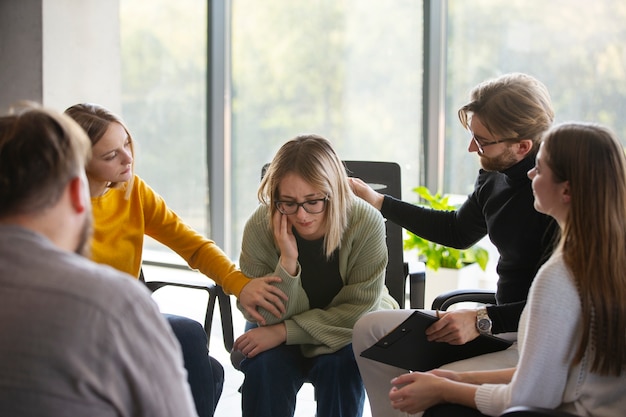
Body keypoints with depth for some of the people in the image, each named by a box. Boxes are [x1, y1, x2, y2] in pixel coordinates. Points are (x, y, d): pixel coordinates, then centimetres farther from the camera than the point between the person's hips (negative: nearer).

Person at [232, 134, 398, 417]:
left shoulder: (366, 223, -24)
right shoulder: (260, 227, -21)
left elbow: (359, 309, -19)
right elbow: (265, 318, -17)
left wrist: (284, 332, -25)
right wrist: (287, 261, -34)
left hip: (351, 335, -1)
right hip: (280, 341, 1)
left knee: (339, 364, -32)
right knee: (263, 363, -29)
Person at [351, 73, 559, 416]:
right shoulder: (494, 176, 3)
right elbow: (458, 231, 25)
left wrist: (484, 320, -27)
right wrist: (378, 201, 25)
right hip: (501, 325, 9)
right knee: (369, 329, 6)